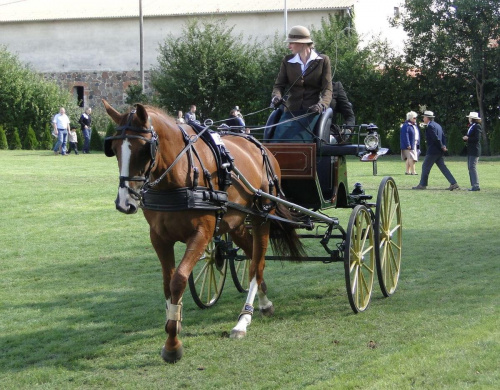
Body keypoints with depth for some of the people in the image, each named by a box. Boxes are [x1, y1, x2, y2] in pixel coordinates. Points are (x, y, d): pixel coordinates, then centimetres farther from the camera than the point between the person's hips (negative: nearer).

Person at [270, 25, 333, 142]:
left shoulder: (323, 61, 5)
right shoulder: (287, 61, 12)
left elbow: (327, 89, -2)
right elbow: (279, 84, 8)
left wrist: (322, 105, -23)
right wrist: (276, 96, -17)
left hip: (313, 111, -3)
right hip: (291, 111, 3)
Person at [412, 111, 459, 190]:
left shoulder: (430, 126, -14)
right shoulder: (437, 125, 17)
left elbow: (436, 138, -21)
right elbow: (443, 137, 15)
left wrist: (442, 147, -12)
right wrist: (444, 146, 3)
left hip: (433, 151, -9)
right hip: (439, 152, 9)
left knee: (425, 166, 2)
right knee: (443, 167, 8)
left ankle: (422, 185, 9)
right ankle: (453, 183, 1)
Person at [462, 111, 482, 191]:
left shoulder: (477, 127, -11)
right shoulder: (471, 126, 17)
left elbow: (477, 138, -18)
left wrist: (468, 138, -11)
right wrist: (466, 138, 3)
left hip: (475, 150, -10)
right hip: (470, 150, 10)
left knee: (472, 167, -13)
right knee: (470, 167, 9)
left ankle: (476, 186, -14)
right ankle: (474, 185, 11)